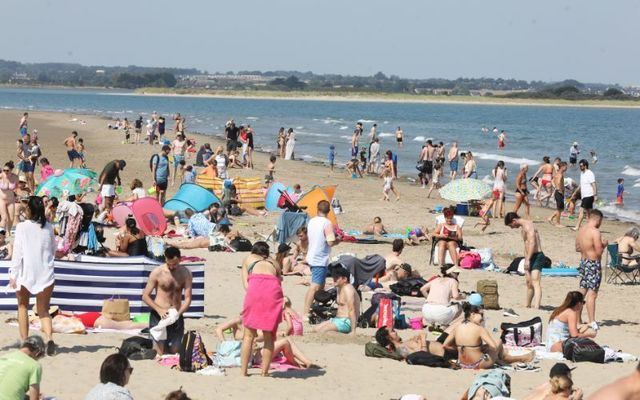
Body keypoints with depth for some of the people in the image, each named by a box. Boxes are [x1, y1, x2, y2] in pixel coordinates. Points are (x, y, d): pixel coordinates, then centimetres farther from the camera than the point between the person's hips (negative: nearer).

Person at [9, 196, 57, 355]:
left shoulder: (22, 227, -9)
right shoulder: (48, 227, 2)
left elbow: (17, 251, -11)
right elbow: (53, 249, 14)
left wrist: (13, 274, -8)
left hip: (26, 272, -3)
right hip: (46, 273, 3)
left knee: (23, 306, 17)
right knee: (43, 310, 7)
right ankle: (49, 337, -18)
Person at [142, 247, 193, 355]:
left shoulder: (186, 274, -2)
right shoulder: (157, 273, -9)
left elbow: (188, 298, -4)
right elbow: (145, 296, -6)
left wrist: (179, 313, -22)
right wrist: (159, 310, -20)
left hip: (176, 316, 3)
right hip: (158, 315, -3)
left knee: (175, 351, 8)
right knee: (159, 353, -9)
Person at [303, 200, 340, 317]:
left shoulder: (311, 221, 8)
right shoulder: (327, 224, -15)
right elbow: (331, 242, -21)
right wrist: (338, 240, 0)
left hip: (311, 257, 8)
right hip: (321, 259, -8)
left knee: (320, 285, 19)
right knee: (315, 286, -11)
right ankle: (306, 313, -17)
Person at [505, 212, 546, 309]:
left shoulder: (528, 225, -13)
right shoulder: (523, 227, 20)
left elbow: (532, 243, -24)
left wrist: (527, 259, -27)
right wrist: (526, 261, 26)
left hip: (537, 256, -10)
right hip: (531, 258, 10)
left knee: (535, 282, -21)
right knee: (528, 283, 20)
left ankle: (536, 307, -34)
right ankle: (527, 305, 35)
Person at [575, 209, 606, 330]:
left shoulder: (581, 230, 6)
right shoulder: (595, 232, -19)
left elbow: (577, 248, 17)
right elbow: (599, 252, -21)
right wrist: (604, 244, -3)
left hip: (583, 261, 8)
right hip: (593, 264, -8)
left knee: (582, 292, 15)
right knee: (592, 294, -7)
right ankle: (592, 322, -7)